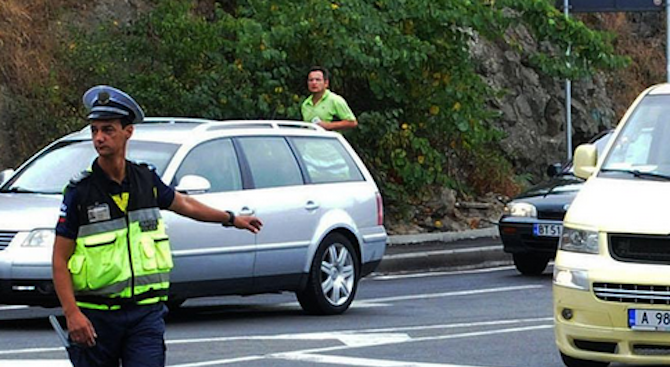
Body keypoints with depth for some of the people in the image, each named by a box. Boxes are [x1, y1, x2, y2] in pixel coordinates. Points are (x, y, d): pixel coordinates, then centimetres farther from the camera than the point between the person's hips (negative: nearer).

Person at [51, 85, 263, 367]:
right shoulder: (80, 191, -6)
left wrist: (231, 219, 41)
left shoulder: (146, 180, 5)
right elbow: (60, 260, -6)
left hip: (145, 313, 2)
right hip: (95, 316, -2)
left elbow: (182, 204, 28)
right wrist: (71, 313, -18)